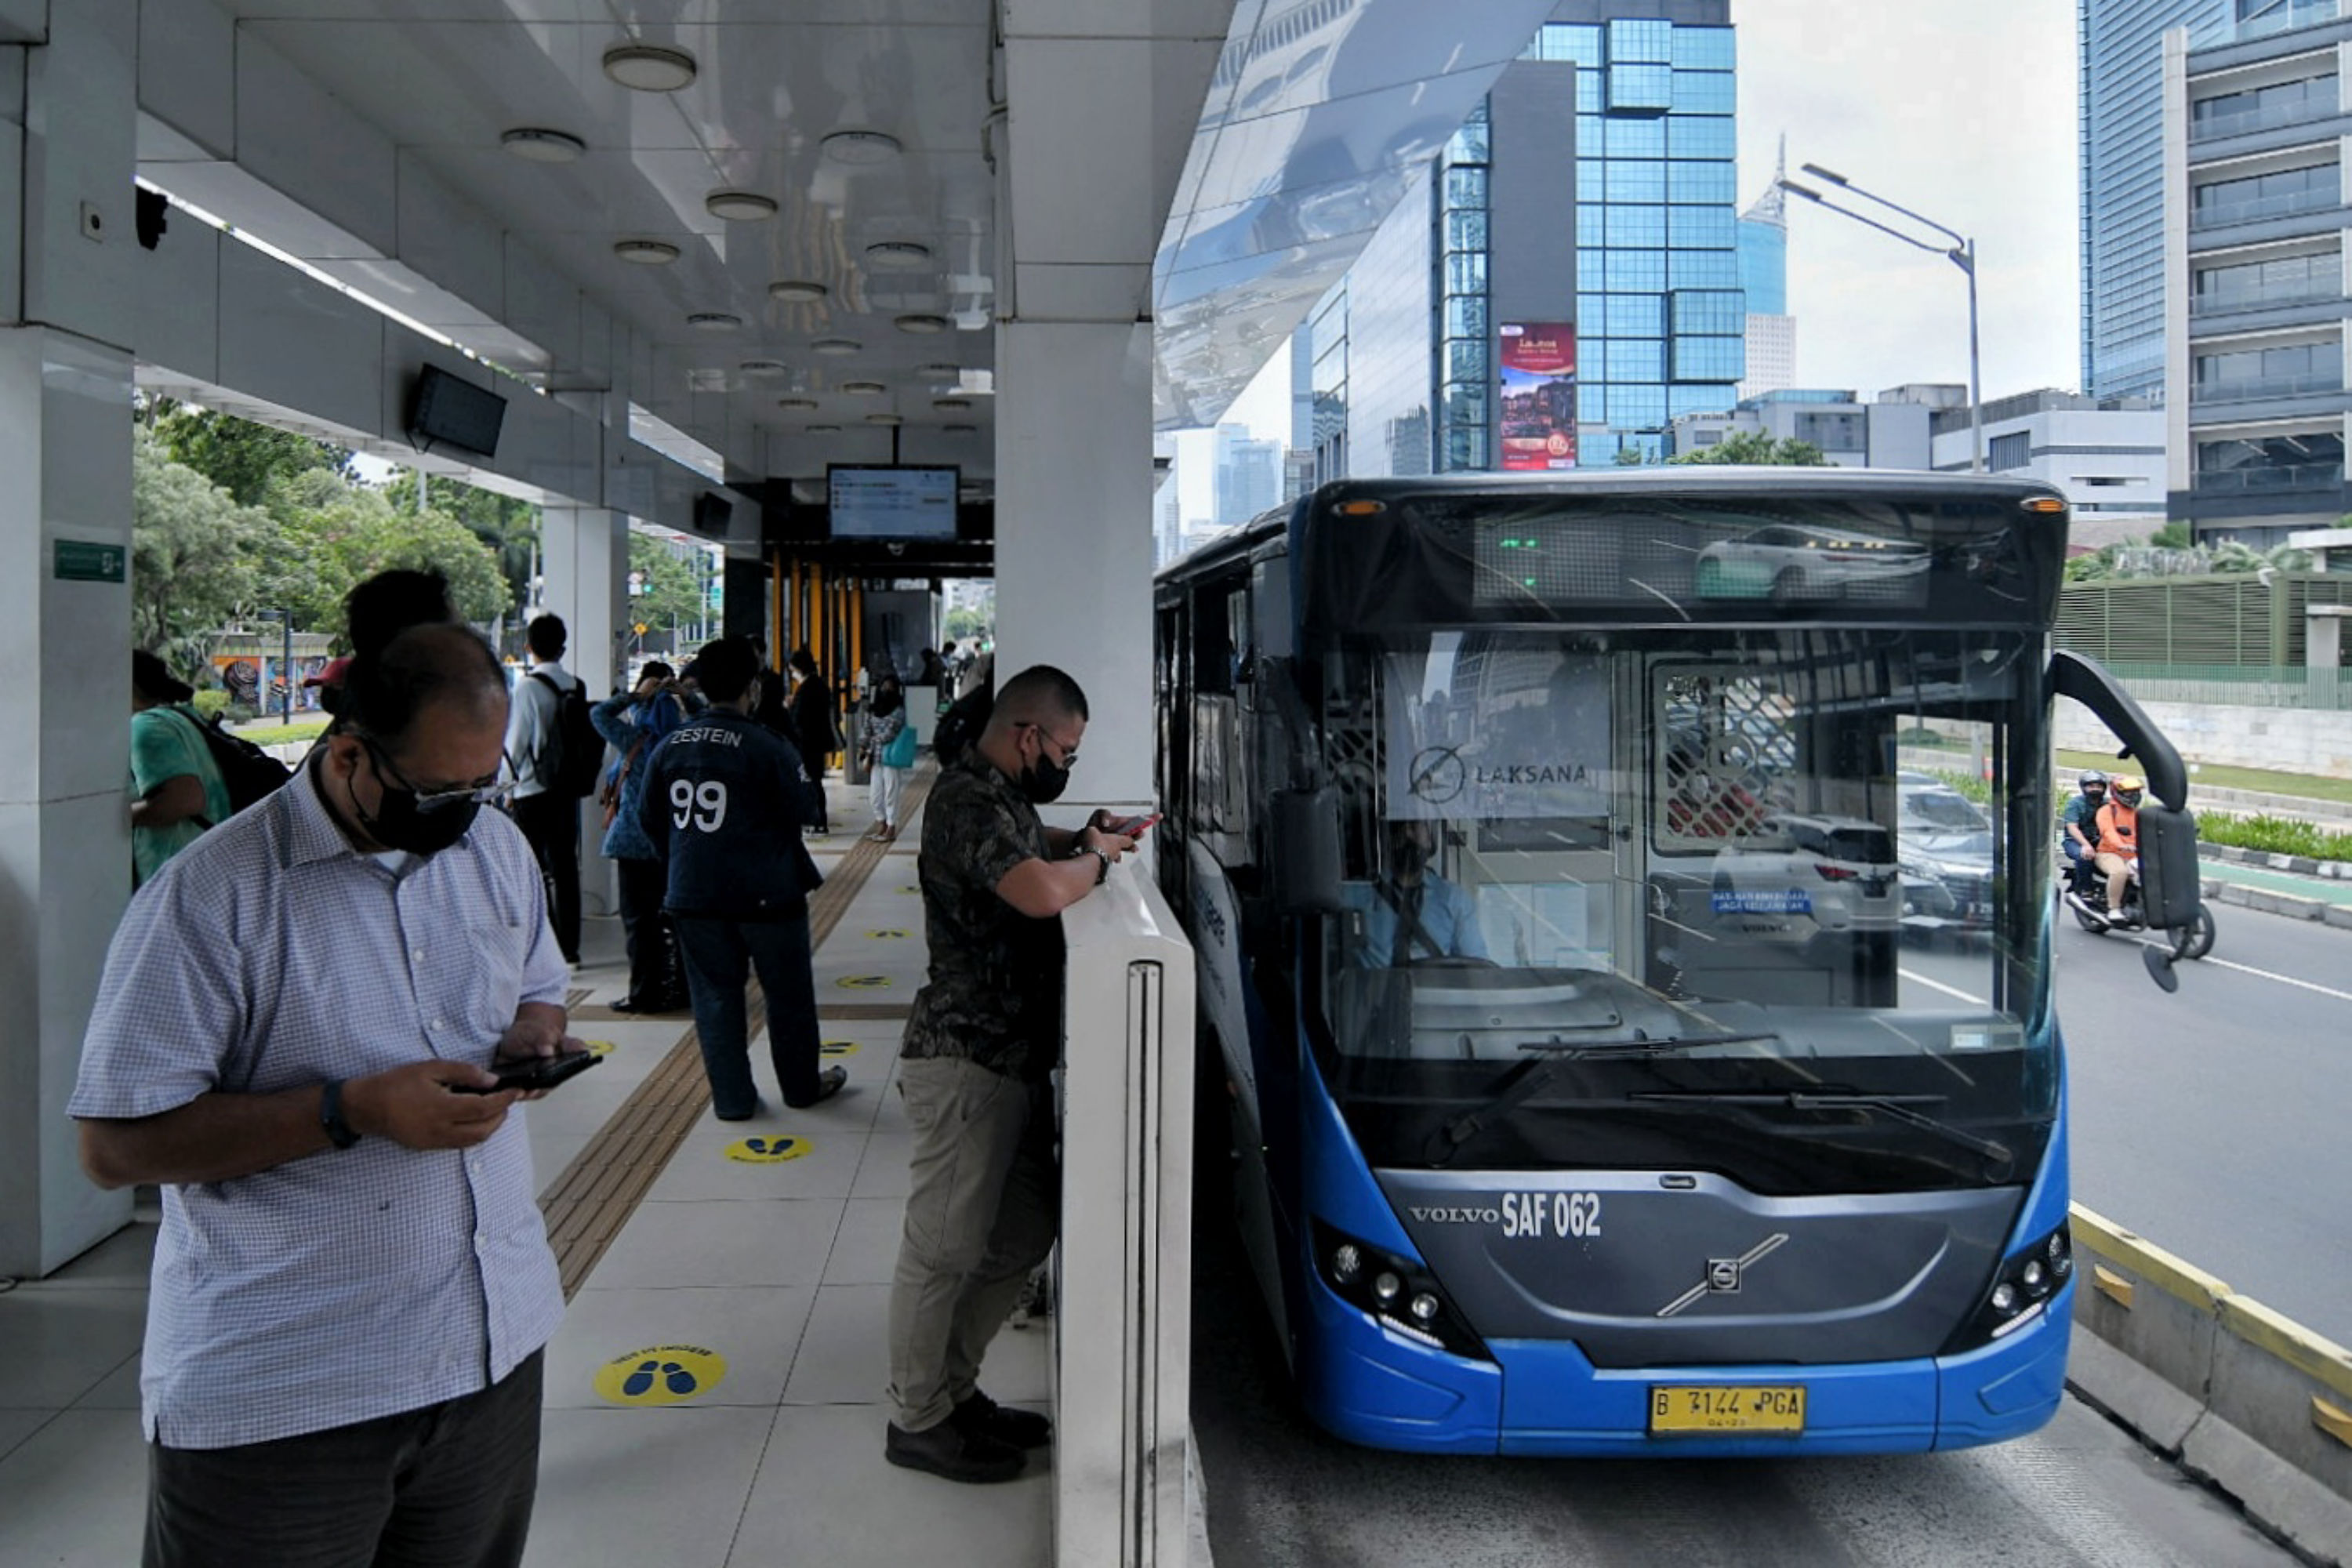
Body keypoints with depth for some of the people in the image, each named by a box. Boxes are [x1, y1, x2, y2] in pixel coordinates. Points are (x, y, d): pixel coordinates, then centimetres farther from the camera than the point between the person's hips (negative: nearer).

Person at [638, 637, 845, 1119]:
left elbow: (649, 817, 7)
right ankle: (802, 1086, 26)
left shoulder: (670, 746, 1)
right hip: (766, 894, -4)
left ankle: (732, 1098, 17)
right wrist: (810, 782, 11)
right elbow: (803, 806, -9)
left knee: (715, 996, 13)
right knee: (788, 995, 13)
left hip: (694, 895, 4)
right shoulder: (766, 746, -15)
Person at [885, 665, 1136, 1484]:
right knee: (944, 1248, 2)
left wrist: (1079, 838, 18)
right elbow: (1042, 892, -33)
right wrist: (1096, 858, -12)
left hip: (1010, 1060, 11)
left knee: (1022, 1235, 17)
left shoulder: (998, 794, 15)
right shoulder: (969, 801, -18)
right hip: (966, 1062, -11)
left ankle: (953, 1388, 31)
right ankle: (920, 1419, 17)